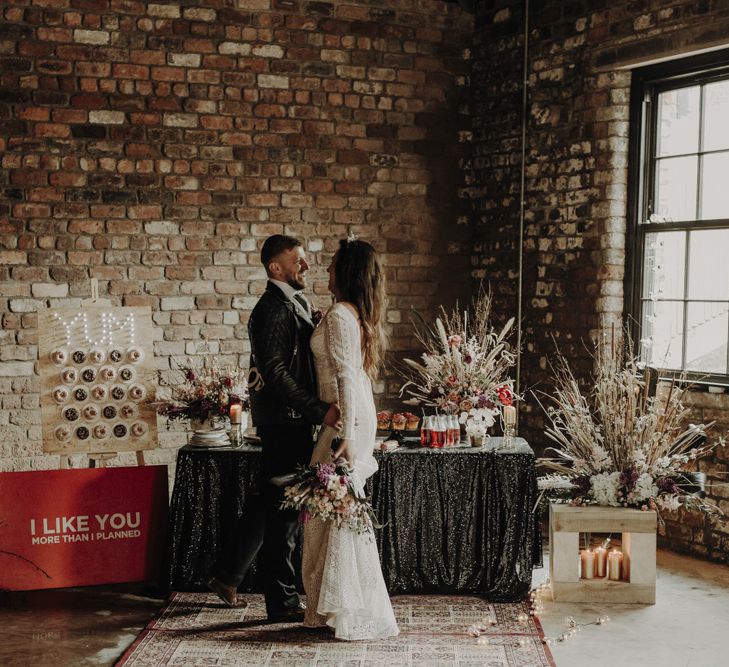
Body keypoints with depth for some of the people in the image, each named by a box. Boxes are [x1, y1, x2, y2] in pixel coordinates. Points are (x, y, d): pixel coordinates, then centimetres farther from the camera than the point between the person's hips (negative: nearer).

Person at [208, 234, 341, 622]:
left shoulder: (295, 306, 16)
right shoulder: (273, 310, -16)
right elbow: (275, 374, -24)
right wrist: (319, 410, -28)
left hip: (292, 420, 10)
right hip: (283, 420, -10)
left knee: (272, 503, 18)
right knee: (283, 509, -1)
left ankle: (227, 575, 30)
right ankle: (283, 602, 9)